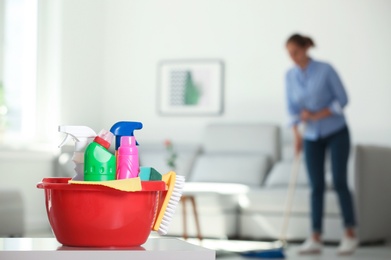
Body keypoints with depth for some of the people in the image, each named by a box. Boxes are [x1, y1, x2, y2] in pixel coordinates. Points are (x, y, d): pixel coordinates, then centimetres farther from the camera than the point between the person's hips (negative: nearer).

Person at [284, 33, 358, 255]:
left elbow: (342, 99, -12)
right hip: (312, 137, 4)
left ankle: (350, 235, 1)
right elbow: (293, 108, 4)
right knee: (317, 186, 0)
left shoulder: (325, 70, -13)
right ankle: (316, 239, -1)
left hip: (336, 133, -4)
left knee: (339, 182, -8)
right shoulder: (290, 76, 1)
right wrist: (297, 135, -8)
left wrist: (317, 115, -19)